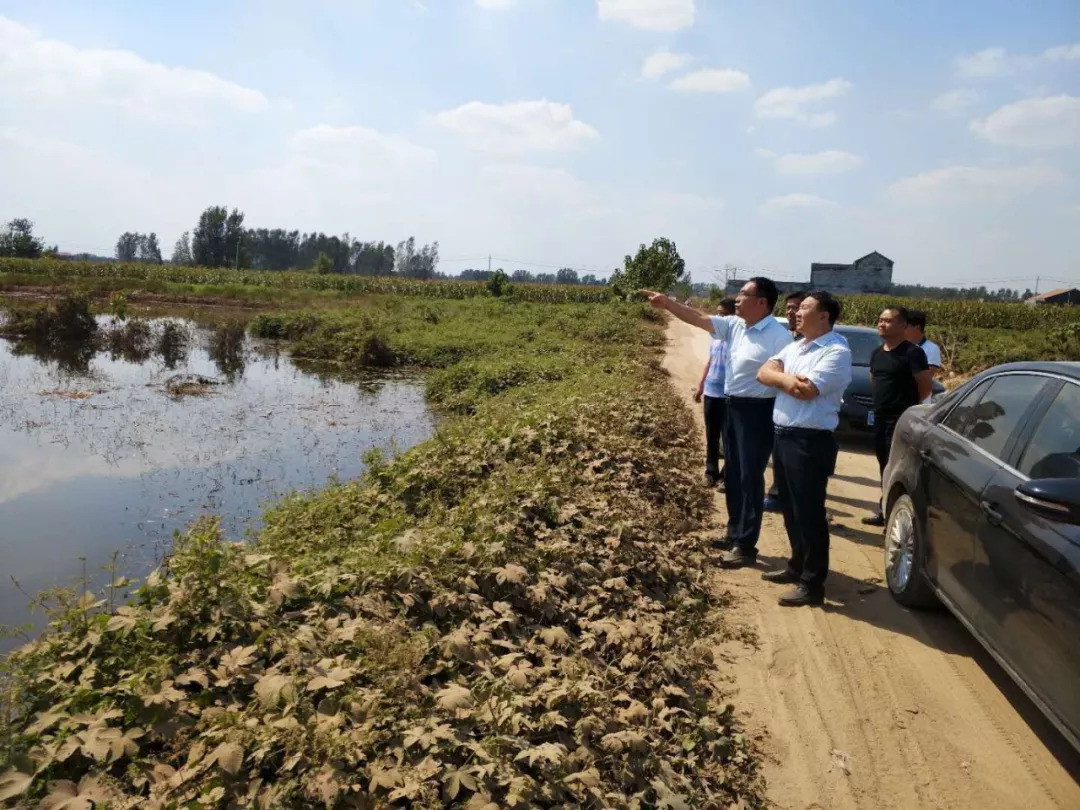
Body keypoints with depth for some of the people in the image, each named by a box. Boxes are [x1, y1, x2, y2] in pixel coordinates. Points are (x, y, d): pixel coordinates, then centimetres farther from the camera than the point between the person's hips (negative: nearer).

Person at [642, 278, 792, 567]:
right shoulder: (734, 325, 6)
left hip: (758, 411, -8)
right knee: (733, 476, 17)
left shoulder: (778, 336, -18)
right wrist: (667, 303, 6)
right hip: (733, 407, 9)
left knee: (750, 478, -2)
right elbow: (698, 319, 11)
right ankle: (735, 534, 31)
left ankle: (745, 546, 6)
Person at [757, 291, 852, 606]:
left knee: (809, 513, -3)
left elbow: (806, 391, -22)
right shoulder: (794, 347, 14)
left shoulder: (837, 351, -12)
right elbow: (764, 373, 4)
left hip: (810, 442, -9)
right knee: (791, 509, 17)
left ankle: (812, 584, 5)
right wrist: (788, 379, -13)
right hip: (783, 436, 9)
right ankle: (797, 566, 32)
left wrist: (782, 378, -4)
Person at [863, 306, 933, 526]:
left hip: (901, 421, -8)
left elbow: (927, 386, -12)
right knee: (885, 467, 14)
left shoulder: (913, 353, -12)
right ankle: (885, 510, 24)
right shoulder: (877, 353, 11)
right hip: (880, 419, 8)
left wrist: (907, 405, 1)